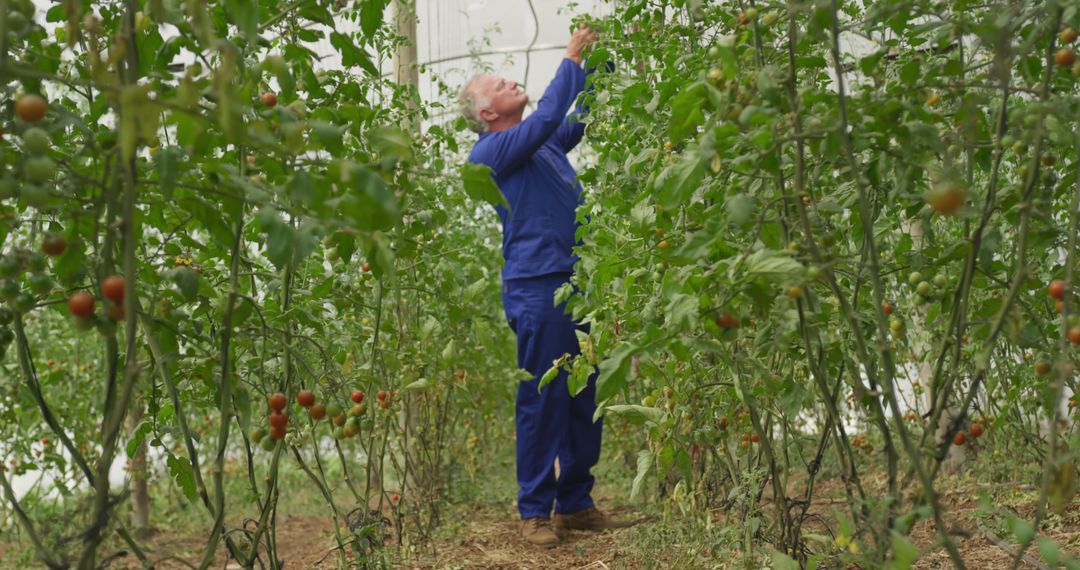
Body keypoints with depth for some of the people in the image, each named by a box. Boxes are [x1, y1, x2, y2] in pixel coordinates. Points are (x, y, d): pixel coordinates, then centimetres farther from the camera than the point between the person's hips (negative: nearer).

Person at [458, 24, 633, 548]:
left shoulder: (544, 142, 20)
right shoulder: (490, 150, -4)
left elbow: (581, 114, 25)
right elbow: (546, 116, -15)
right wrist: (571, 58, -5)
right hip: (537, 288, -8)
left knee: (583, 400, 10)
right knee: (542, 401, -5)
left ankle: (576, 504, 19)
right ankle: (535, 511, 5)